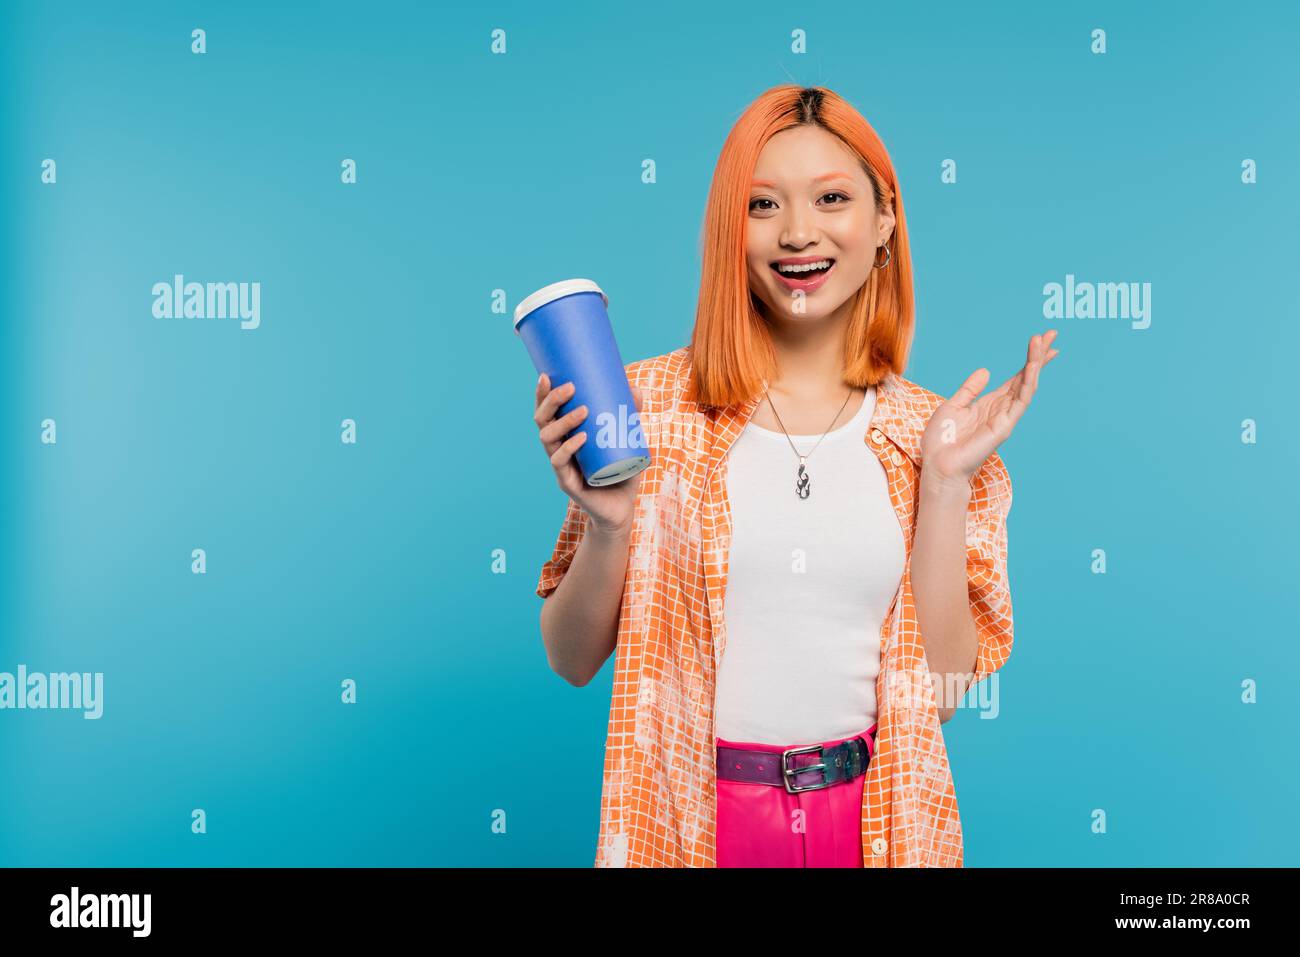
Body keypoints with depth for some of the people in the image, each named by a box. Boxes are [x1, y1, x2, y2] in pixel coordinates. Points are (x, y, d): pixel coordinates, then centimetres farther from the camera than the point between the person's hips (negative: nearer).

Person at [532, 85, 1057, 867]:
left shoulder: (930, 432, -3)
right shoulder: (655, 404, -8)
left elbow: (940, 689, -6)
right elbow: (574, 659, -3)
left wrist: (944, 485, -13)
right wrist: (608, 528, -20)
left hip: (871, 817, 1)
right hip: (688, 813, -1)